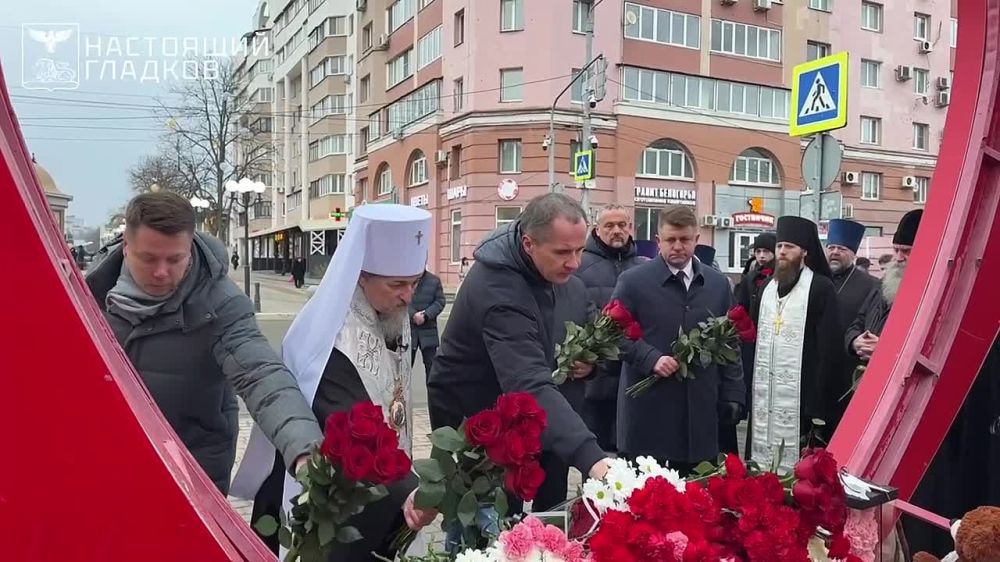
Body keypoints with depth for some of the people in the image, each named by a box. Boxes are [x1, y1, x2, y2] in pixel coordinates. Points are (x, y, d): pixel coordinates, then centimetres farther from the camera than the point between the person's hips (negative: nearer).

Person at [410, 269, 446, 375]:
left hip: (428, 330, 1)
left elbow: (440, 301, 0)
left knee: (431, 364, 6)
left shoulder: (435, 280, 5)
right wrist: (413, 315, -19)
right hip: (407, 328, -1)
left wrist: (426, 315, -14)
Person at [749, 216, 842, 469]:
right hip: (765, 400, 6)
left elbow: (828, 350, -10)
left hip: (802, 400, -6)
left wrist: (820, 410, -13)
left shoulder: (821, 288, -6)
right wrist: (749, 393, 9)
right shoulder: (768, 288, 14)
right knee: (764, 467, 10)